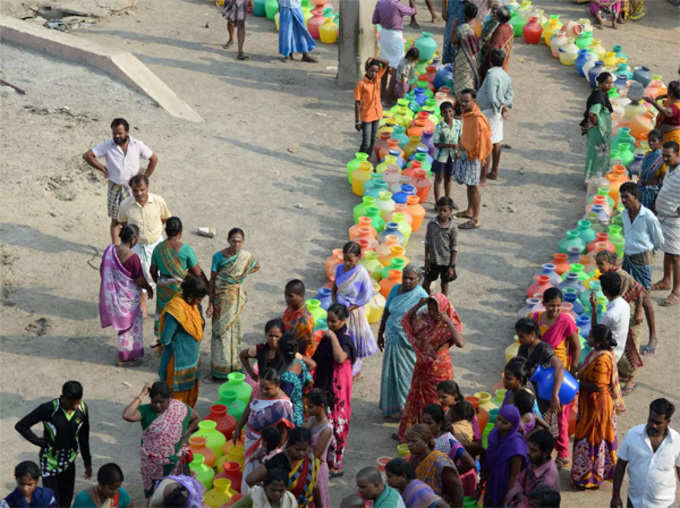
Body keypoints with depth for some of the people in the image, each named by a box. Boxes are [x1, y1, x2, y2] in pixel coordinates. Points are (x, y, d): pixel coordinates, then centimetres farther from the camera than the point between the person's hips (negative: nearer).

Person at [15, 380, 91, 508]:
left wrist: (87, 463, 13)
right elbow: (20, 426, -16)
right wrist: (40, 442, -13)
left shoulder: (82, 409, -7)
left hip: (69, 463, 4)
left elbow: (83, 437, 8)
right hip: (50, 462, -4)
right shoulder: (49, 409, -22)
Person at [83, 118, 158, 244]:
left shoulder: (137, 145, -5)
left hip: (132, 188, 0)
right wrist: (103, 169, -5)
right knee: (115, 220, 6)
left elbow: (154, 159, 6)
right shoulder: (107, 146, -8)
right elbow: (87, 155, -5)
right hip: (114, 188, 0)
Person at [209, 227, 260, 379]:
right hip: (221, 297, -1)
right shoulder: (218, 256, -10)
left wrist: (242, 275, 4)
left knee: (234, 330, 9)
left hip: (236, 297, 2)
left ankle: (233, 366, 20)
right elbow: (212, 280, -6)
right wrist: (211, 303, -8)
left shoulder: (246, 257, -5)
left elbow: (257, 267, 18)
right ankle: (220, 369, 8)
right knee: (220, 331, 1)